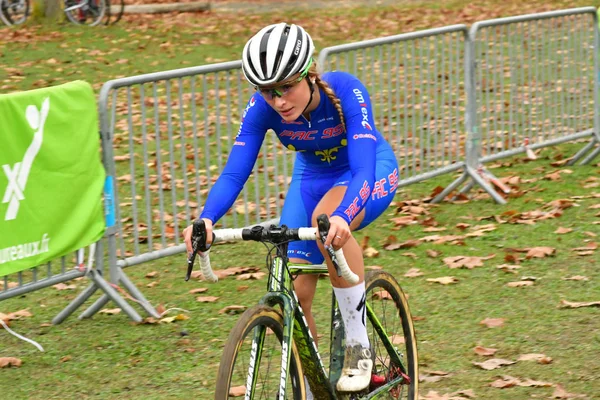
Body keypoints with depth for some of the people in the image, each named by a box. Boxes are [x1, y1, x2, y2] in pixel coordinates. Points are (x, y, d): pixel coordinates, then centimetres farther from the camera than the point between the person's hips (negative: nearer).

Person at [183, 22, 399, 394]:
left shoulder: (345, 91, -34)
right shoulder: (263, 107, -24)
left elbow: (363, 169, -44)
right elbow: (234, 173, -27)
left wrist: (342, 216, -64)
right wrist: (206, 220, -47)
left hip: (372, 171, -4)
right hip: (313, 177, 4)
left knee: (327, 218, -38)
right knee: (294, 290, -11)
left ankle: (359, 348, -23)